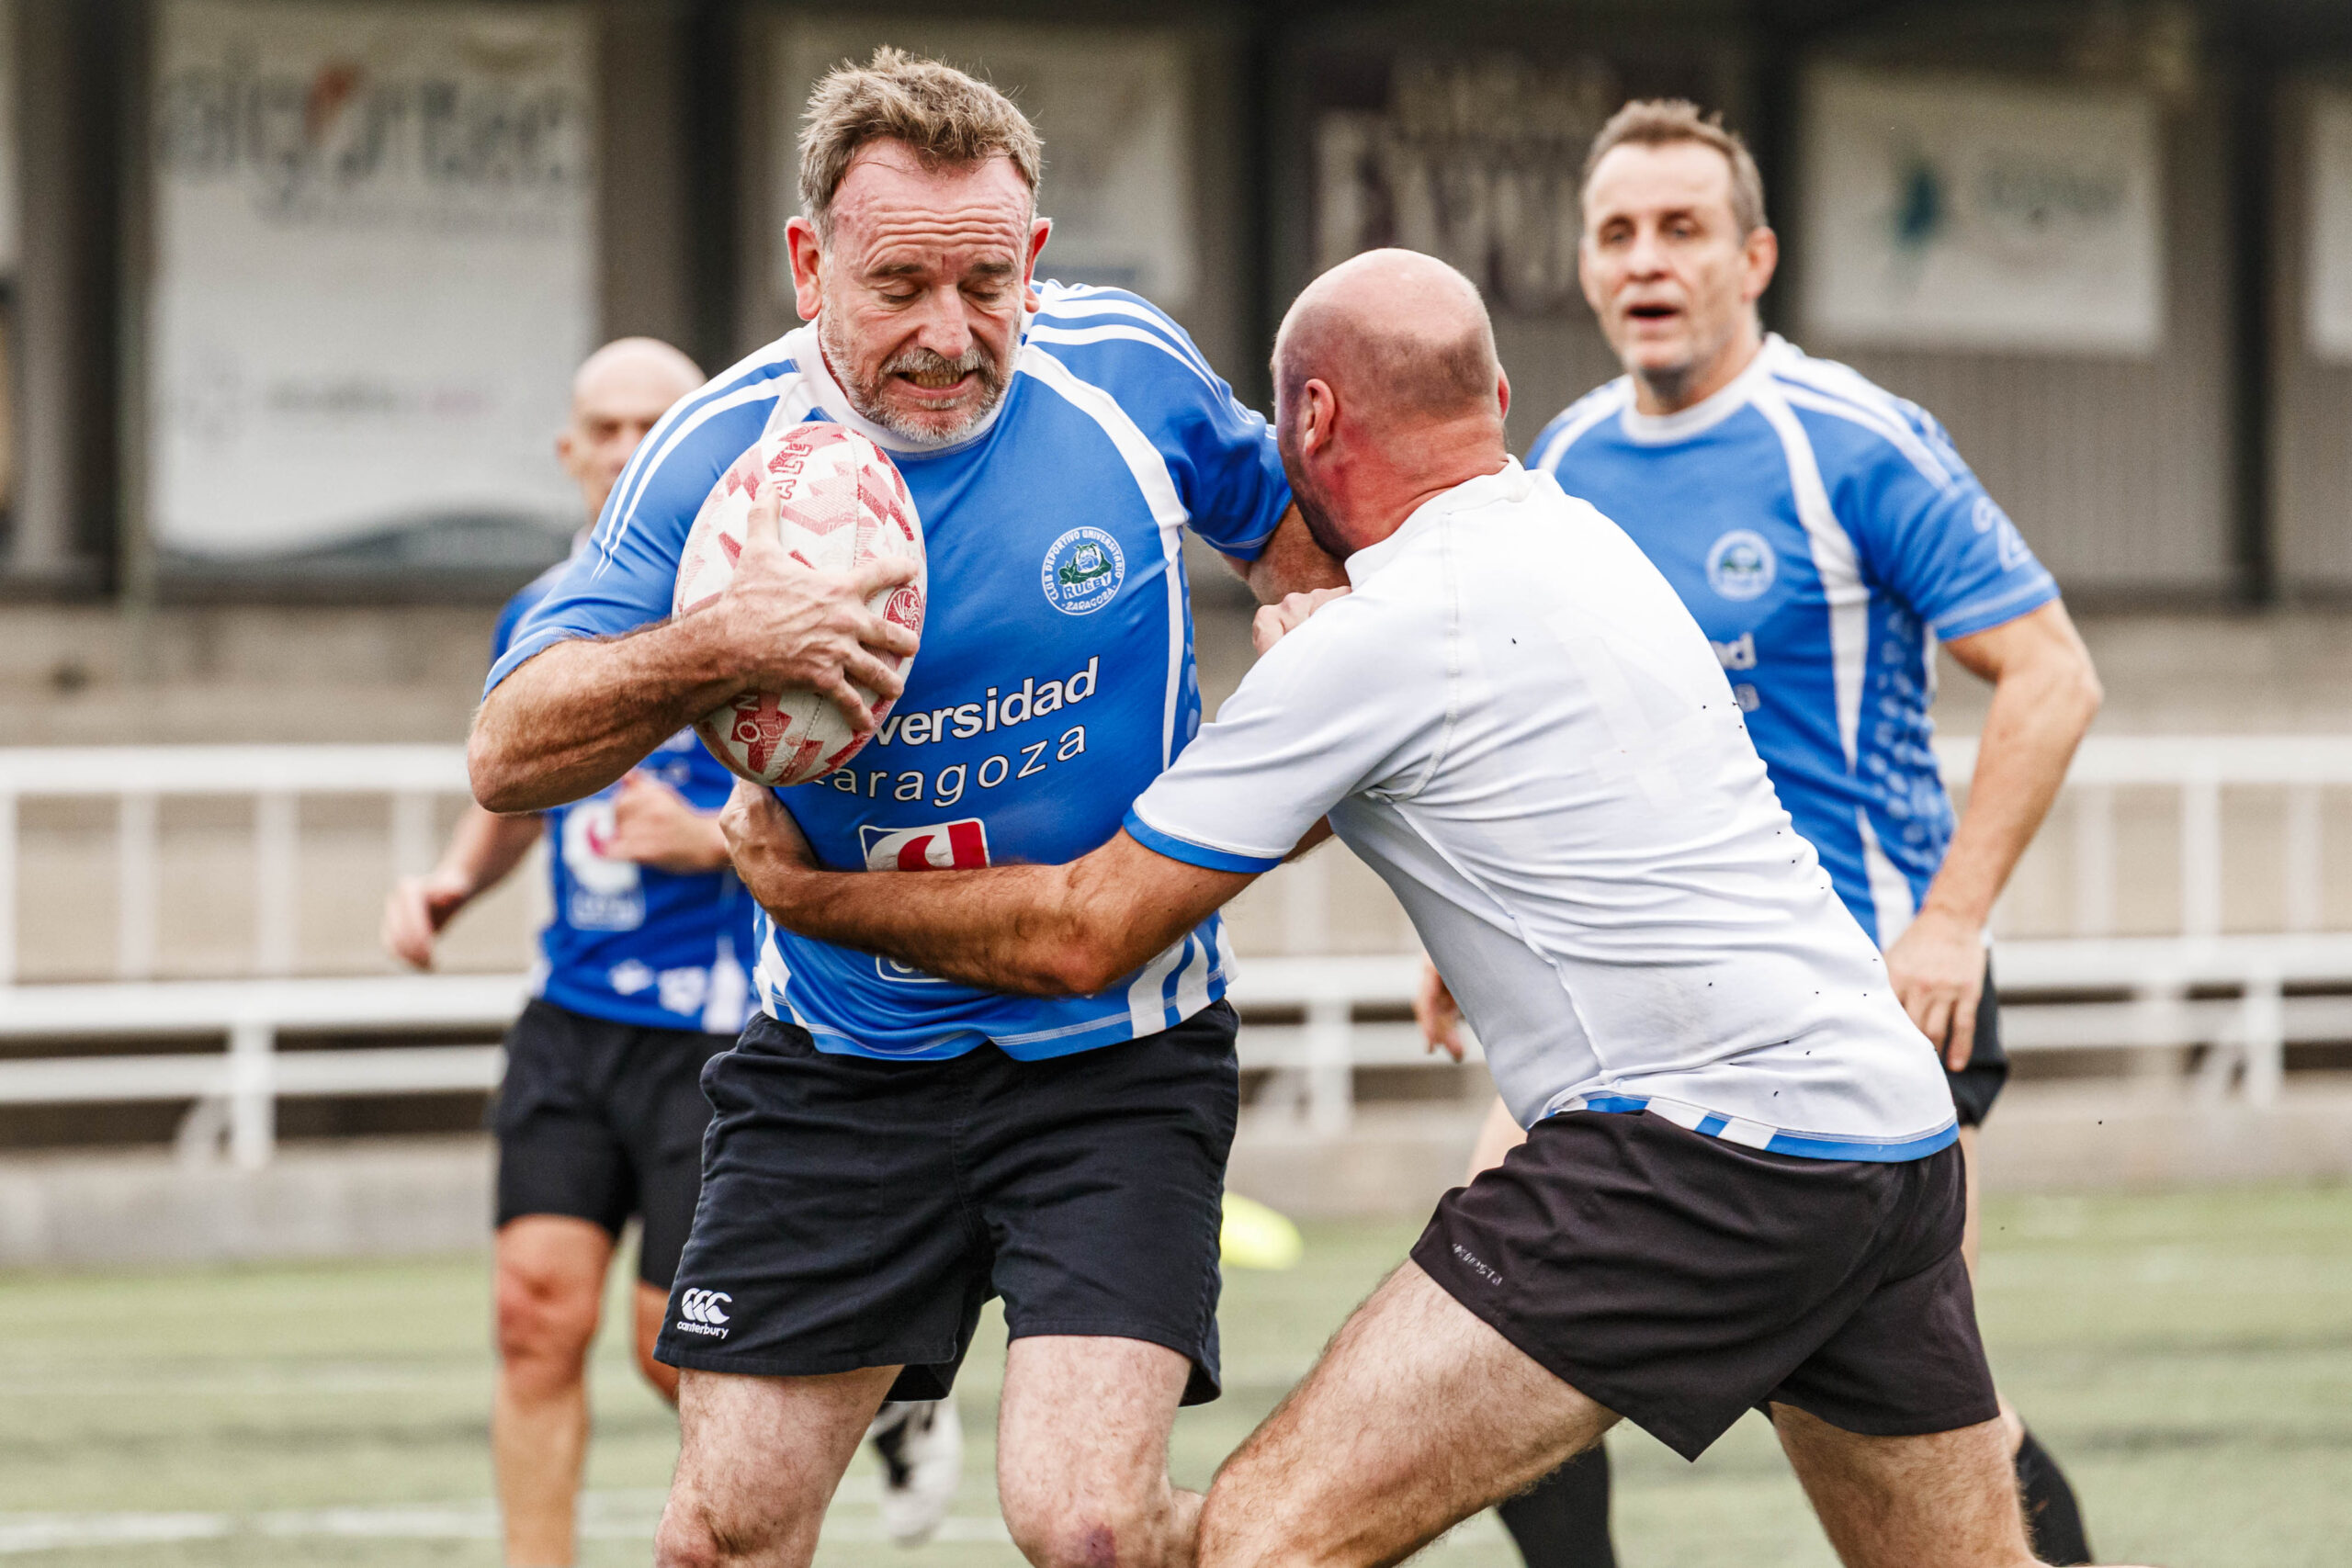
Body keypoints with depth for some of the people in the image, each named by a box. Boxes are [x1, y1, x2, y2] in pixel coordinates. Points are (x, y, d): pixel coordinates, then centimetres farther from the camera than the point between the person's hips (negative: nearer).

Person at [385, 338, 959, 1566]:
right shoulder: (537, 622, 9)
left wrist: (713, 841, -21)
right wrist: (449, 883, 6)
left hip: (720, 1027, -5)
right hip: (572, 1014, 5)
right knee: (539, 1301, -9)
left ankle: (891, 1395, 26)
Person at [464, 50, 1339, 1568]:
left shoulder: (1131, 371, -8)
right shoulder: (718, 456, -10)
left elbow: (1284, 524, 16)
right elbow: (510, 755, -16)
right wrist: (718, 646, -32)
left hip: (1118, 1056, -1)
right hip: (838, 1069, 1)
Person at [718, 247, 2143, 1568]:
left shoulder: (1380, 636, -7)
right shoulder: (1580, 536, 18)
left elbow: (1083, 935, -3)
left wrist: (802, 888, 9)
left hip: (1701, 1152, -9)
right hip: (1897, 1127, 9)